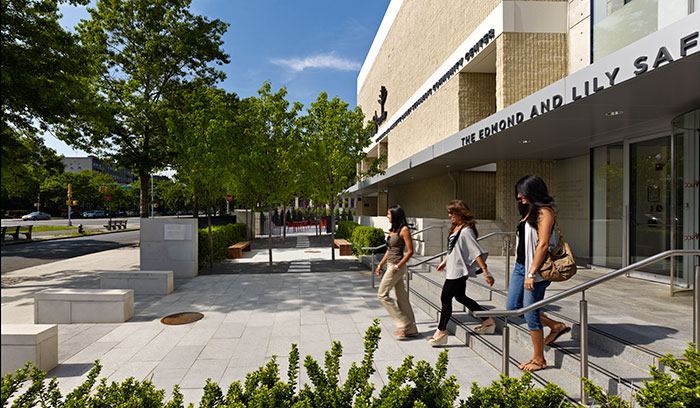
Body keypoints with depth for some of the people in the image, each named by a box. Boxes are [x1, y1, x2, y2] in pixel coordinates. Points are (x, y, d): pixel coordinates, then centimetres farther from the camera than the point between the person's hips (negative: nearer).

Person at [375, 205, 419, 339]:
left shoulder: (404, 230, -13)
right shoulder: (393, 230, 13)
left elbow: (410, 251, -15)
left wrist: (398, 266, -19)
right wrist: (380, 264, 16)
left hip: (397, 267, -9)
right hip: (390, 265, 9)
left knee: (382, 295, -4)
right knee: (401, 297, 12)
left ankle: (403, 323, 2)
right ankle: (411, 329, 20)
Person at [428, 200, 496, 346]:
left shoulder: (466, 230, -19)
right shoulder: (455, 228, 9)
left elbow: (477, 252, -22)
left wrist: (486, 272, -24)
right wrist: (445, 262, 28)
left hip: (458, 271, -10)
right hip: (453, 269, 10)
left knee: (446, 298, -3)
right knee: (460, 297, 19)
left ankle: (441, 332, 10)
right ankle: (487, 321, 32)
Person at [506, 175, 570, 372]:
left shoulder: (544, 212, -14)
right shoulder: (528, 211, 13)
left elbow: (543, 244, -20)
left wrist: (531, 273, -22)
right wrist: (523, 270, 20)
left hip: (534, 269, -9)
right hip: (520, 266, 9)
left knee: (531, 315, 1)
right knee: (512, 307, 13)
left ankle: (539, 359, 20)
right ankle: (556, 326, 31)